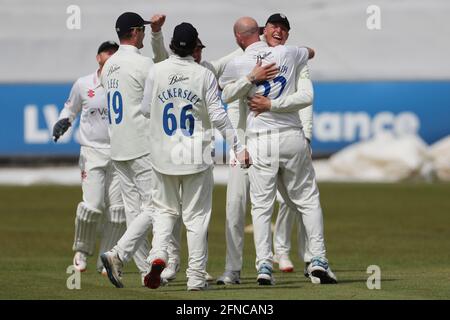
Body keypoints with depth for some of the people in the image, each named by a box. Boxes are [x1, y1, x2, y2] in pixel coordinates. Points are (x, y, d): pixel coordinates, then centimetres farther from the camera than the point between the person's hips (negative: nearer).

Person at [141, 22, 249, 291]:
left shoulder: (157, 71, -2)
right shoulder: (204, 75, -6)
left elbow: (146, 110, 5)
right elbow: (218, 116, -10)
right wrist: (238, 147, -6)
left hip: (164, 155, 2)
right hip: (196, 156, -2)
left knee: (165, 209, 17)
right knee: (197, 216, 5)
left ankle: (158, 255, -8)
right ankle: (196, 277, 4)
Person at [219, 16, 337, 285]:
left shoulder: (237, 64, -1)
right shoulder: (287, 54, 6)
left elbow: (224, 93, 16)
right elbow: (310, 52, 29)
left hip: (261, 142, -2)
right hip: (292, 137, 2)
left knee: (262, 206, 4)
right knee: (308, 199, 10)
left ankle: (264, 265, -5)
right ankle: (318, 259, 1)